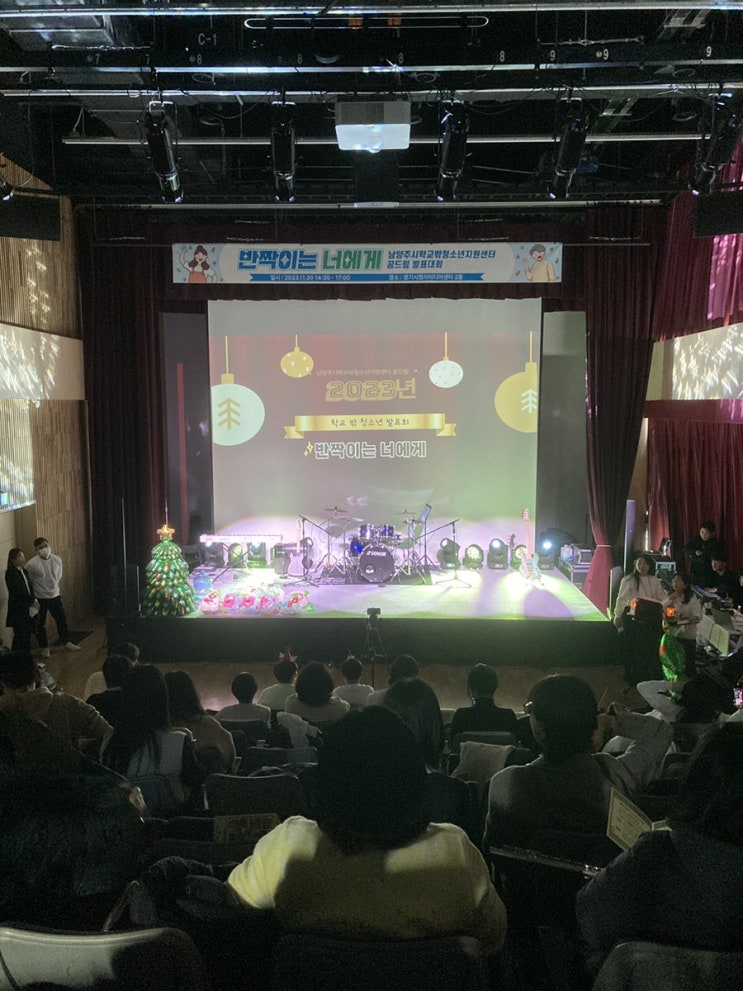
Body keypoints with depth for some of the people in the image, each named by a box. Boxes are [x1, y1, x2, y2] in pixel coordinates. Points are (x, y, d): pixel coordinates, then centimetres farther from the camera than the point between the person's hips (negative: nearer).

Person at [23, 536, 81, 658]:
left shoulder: (57, 560, -4)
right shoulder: (32, 564, -19)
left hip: (55, 596, 4)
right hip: (39, 598, -4)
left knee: (62, 619, 12)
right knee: (40, 624, 7)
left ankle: (66, 642, 29)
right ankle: (44, 648, 23)